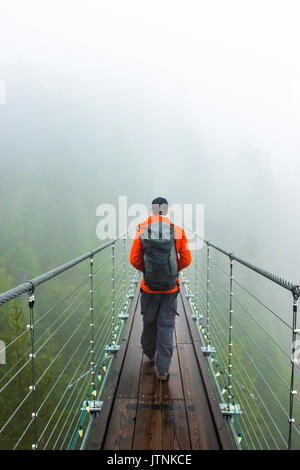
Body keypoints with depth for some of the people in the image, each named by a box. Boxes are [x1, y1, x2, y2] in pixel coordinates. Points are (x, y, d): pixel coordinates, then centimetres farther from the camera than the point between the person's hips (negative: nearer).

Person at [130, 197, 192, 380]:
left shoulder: (142, 231, -6)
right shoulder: (178, 231, -6)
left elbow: (135, 260, -4)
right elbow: (186, 260, -2)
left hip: (149, 287, 1)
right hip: (171, 288, 0)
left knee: (149, 321, 20)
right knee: (166, 325, 6)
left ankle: (150, 353, 42)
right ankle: (163, 369, 7)